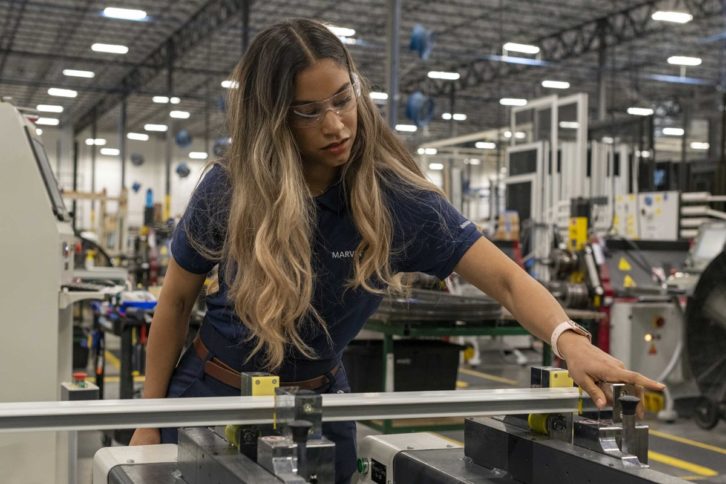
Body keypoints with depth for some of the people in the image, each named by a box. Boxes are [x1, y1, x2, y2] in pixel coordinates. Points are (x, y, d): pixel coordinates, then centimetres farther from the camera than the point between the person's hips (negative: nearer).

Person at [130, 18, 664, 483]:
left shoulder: (396, 198, -19)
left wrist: (569, 340, -43)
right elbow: (176, 301, -5)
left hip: (319, 402, 1)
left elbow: (506, 279, -23)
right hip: (213, 393, 0)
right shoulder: (228, 191, -19)